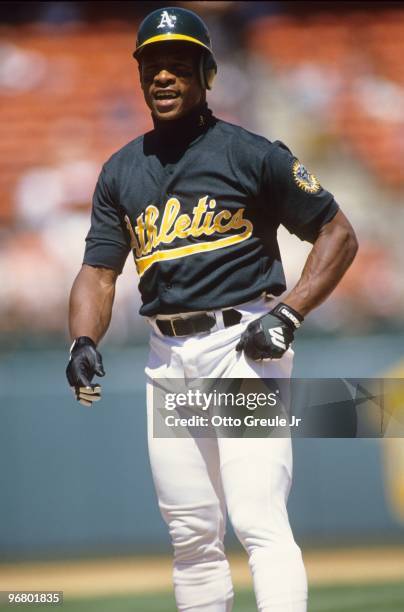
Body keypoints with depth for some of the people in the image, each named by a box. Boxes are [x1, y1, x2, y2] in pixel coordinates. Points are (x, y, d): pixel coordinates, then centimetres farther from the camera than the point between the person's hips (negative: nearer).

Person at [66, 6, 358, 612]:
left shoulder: (252, 154, -3)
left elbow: (338, 234, 0)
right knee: (191, 533, 9)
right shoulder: (121, 171, 13)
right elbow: (99, 269, 11)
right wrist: (84, 341, -8)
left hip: (245, 346, -6)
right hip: (168, 357, 6)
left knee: (260, 521, -16)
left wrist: (288, 314, -11)